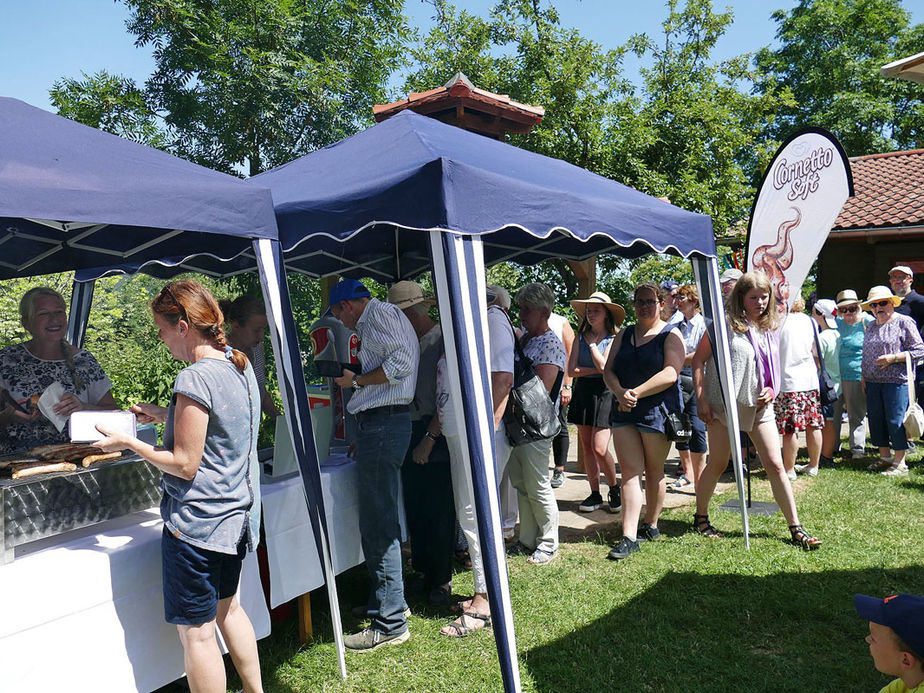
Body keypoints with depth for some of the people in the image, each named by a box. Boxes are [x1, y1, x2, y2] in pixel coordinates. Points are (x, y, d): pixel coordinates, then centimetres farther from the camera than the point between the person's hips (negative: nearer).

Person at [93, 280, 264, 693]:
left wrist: (126, 443, -8)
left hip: (197, 522, -9)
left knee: (195, 631, 5)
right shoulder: (239, 365, 6)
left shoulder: (195, 379, -21)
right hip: (236, 514, 10)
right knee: (227, 608, 25)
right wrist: (165, 416, 16)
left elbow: (185, 464, -18)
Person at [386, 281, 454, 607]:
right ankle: (424, 572, 27)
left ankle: (441, 580, 18)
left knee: (439, 513, 2)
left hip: (436, 437, -6)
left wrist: (429, 439, -15)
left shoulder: (442, 339, -9)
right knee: (414, 510, 12)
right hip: (408, 435, 7)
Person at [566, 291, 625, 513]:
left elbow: (604, 366, -16)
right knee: (587, 447, 7)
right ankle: (595, 494, 18)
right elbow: (571, 370, 1)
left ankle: (614, 488, 12)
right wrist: (596, 370, -9)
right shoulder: (581, 337, 10)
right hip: (583, 392, 5)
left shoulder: (613, 339, -1)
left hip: (603, 393, -5)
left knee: (599, 448, -11)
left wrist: (592, 343, -6)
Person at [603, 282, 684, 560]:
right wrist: (620, 392, -12)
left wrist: (636, 393, -19)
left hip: (658, 410, -4)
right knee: (630, 472, -2)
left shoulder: (671, 335, -2)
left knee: (653, 471, 9)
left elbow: (670, 374, -15)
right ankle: (629, 536, -4)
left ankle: (651, 526, 26)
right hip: (624, 412, 4)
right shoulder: (625, 335, 14)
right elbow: (608, 371, 8)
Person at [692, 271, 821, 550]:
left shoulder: (769, 327, 10)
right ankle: (700, 517, 24)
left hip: (760, 405, 4)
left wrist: (771, 390, 2)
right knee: (717, 464, 5)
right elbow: (699, 360, -7)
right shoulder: (725, 322, -7)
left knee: (776, 465, 2)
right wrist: (701, 399, -12)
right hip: (724, 403, -4)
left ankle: (796, 529, 9)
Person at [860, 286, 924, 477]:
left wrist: (893, 358, -17)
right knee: (876, 420, 9)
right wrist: (864, 376, 17)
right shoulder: (871, 326, 16)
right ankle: (884, 457, 21)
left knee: (896, 421, -6)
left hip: (897, 381, -7)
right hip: (873, 382, 7)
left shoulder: (904, 323, -4)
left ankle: (900, 463, 2)